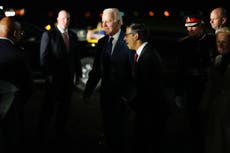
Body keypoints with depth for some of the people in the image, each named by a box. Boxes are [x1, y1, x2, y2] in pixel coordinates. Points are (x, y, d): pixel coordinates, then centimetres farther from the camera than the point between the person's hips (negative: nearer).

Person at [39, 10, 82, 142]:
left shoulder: (73, 36, 11)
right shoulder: (49, 35, -4)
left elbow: (77, 56, 14)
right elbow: (44, 56, -7)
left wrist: (78, 73, 9)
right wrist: (48, 74, -12)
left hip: (69, 77, 5)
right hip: (54, 77, -5)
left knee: (65, 106, 11)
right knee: (49, 107, 1)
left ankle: (60, 132, 22)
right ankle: (42, 133, 14)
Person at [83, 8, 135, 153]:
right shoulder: (102, 42, 6)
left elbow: (134, 70, -14)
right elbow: (96, 70, 8)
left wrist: (127, 95, -17)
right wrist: (88, 92, 4)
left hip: (122, 96, -5)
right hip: (106, 94, 5)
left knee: (120, 130, 8)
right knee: (108, 128, 13)